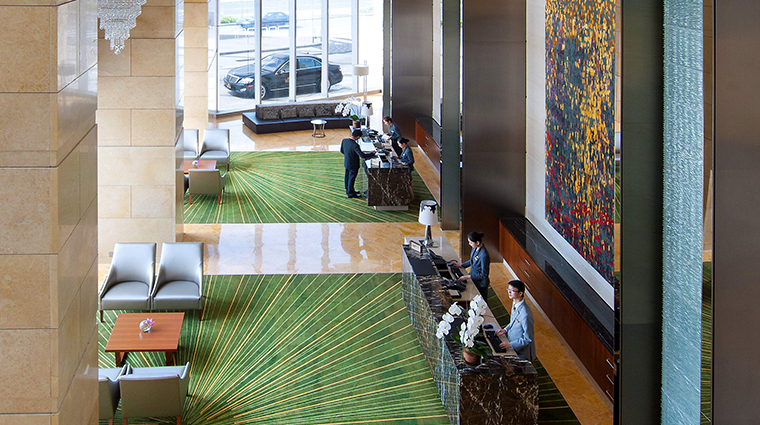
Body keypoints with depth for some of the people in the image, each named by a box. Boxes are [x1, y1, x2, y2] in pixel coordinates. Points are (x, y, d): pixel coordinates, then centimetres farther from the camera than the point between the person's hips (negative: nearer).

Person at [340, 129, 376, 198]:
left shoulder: (344, 141, -11)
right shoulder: (355, 145, -33)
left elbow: (342, 151, 5)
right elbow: (362, 155, -32)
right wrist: (372, 154, -18)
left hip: (346, 163, 7)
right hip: (353, 165, -7)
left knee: (347, 177, 23)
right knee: (351, 179, 10)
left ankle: (348, 190, 42)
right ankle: (351, 194, 26)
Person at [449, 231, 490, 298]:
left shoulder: (484, 255, -32)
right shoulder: (475, 248, -5)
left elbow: (484, 275, -26)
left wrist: (468, 276, -26)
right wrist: (460, 265, 8)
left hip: (480, 285, -8)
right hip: (473, 281, 8)